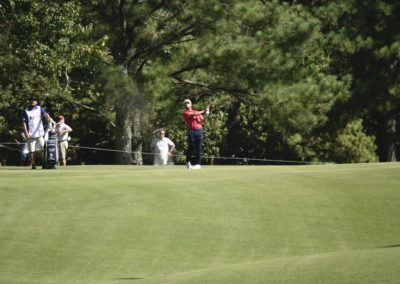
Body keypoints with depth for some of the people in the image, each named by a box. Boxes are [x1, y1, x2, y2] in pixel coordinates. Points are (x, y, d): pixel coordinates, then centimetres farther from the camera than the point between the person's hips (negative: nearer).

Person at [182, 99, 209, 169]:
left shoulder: (197, 112, 21)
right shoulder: (185, 113, 6)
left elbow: (203, 121, 16)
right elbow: (193, 114, -11)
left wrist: (206, 115, -2)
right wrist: (203, 111, -9)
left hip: (199, 130, 3)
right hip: (191, 131, -3)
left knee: (199, 148, -3)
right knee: (191, 147, -4)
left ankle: (198, 164, -2)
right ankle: (188, 163, 13)